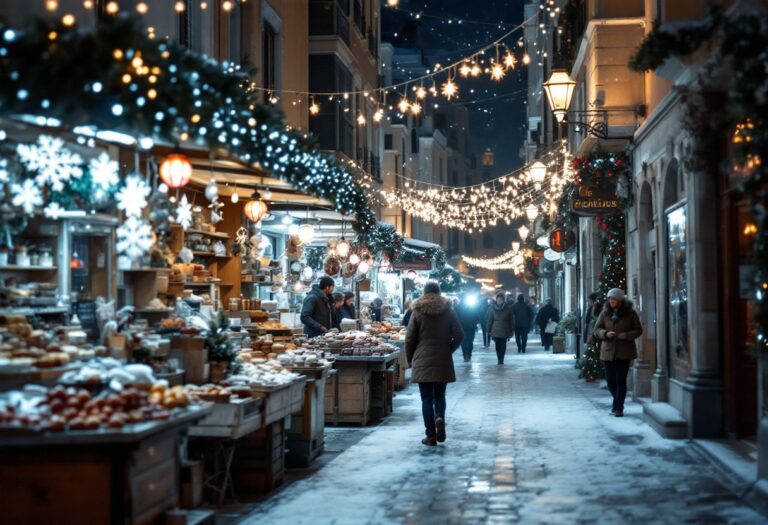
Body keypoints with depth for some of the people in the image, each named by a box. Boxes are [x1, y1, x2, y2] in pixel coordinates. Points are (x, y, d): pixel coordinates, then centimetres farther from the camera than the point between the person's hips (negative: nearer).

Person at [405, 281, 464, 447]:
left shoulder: (418, 312, -1)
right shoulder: (448, 311, 3)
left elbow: (409, 338, -2)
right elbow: (459, 335, -1)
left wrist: (409, 359, 11)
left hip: (422, 361, -1)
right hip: (443, 361, 1)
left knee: (427, 398, 3)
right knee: (439, 395, 15)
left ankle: (431, 436, 0)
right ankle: (440, 418, -15)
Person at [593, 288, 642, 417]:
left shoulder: (630, 313, -2)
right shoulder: (605, 313, 4)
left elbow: (638, 330, 0)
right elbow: (596, 329, 9)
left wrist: (625, 335, -16)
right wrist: (605, 334, -12)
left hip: (624, 352, -3)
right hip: (608, 351, 3)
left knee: (621, 380, -3)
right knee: (610, 380, 5)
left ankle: (618, 407, 7)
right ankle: (618, 403, 30)